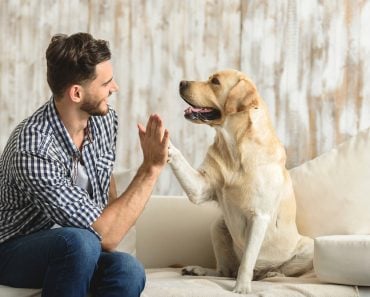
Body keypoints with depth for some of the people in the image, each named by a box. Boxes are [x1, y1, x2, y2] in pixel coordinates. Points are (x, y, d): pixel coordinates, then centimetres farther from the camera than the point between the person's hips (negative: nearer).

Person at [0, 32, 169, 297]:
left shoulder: (104, 118, -5)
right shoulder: (33, 150, -30)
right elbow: (105, 236, -30)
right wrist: (151, 168, -28)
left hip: (73, 250, 5)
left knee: (128, 270, -29)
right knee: (80, 241, -38)